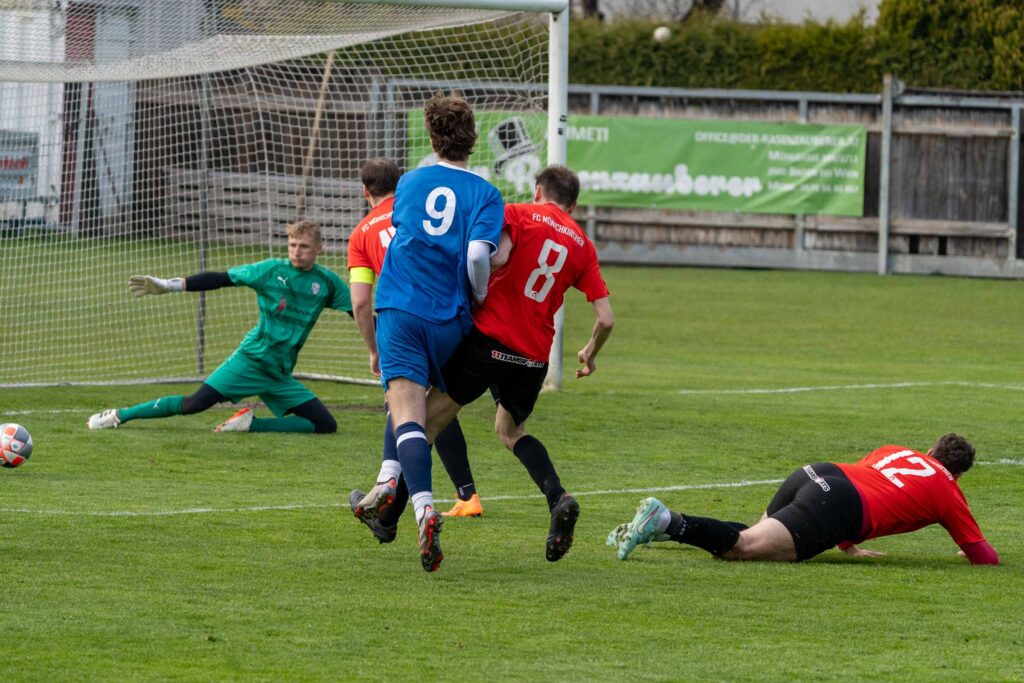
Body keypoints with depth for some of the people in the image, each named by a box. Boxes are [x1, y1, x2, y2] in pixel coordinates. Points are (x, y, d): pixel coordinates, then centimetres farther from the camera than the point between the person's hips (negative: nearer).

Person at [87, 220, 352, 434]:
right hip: (250, 358, -4)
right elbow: (221, 279, -2)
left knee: (326, 426, -10)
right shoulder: (272, 270, -4)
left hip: (280, 376, 4)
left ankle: (251, 423, -4)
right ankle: (120, 415, -2)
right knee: (195, 404, -18)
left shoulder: (327, 283, 2)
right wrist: (169, 285, -6)